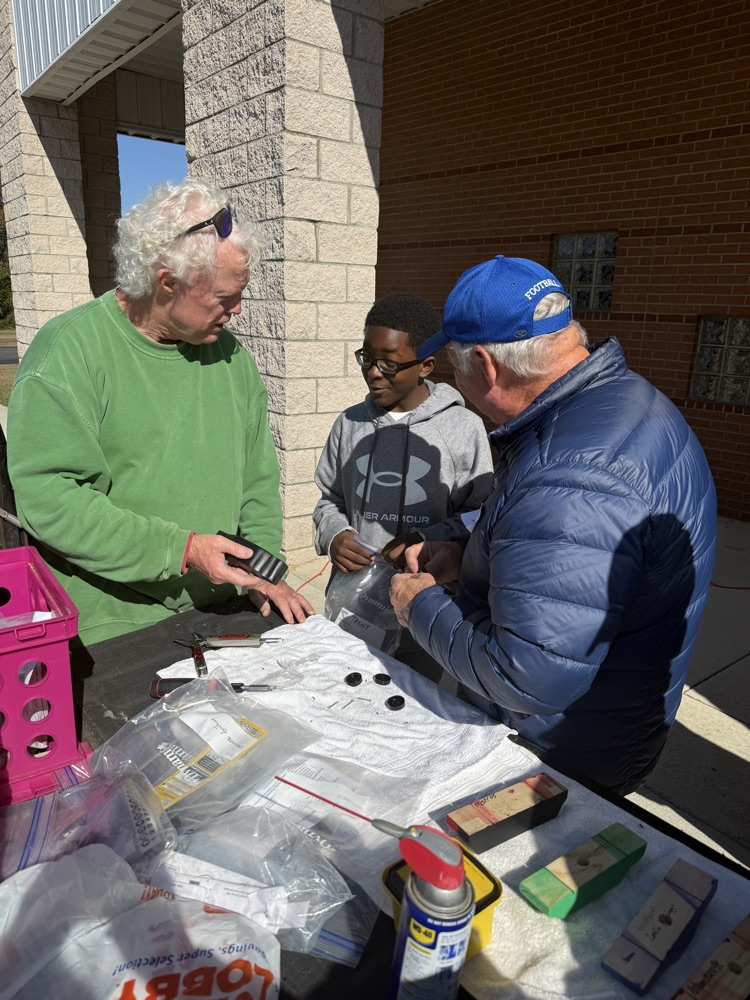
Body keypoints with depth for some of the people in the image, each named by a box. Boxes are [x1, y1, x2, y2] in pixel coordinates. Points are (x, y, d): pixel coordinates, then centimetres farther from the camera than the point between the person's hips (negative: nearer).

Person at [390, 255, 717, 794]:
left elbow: (526, 680, -34)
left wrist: (422, 607, -17)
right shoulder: (624, 398, 0)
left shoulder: (572, 478, -37)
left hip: (564, 763, -9)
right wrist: (467, 556, 2)